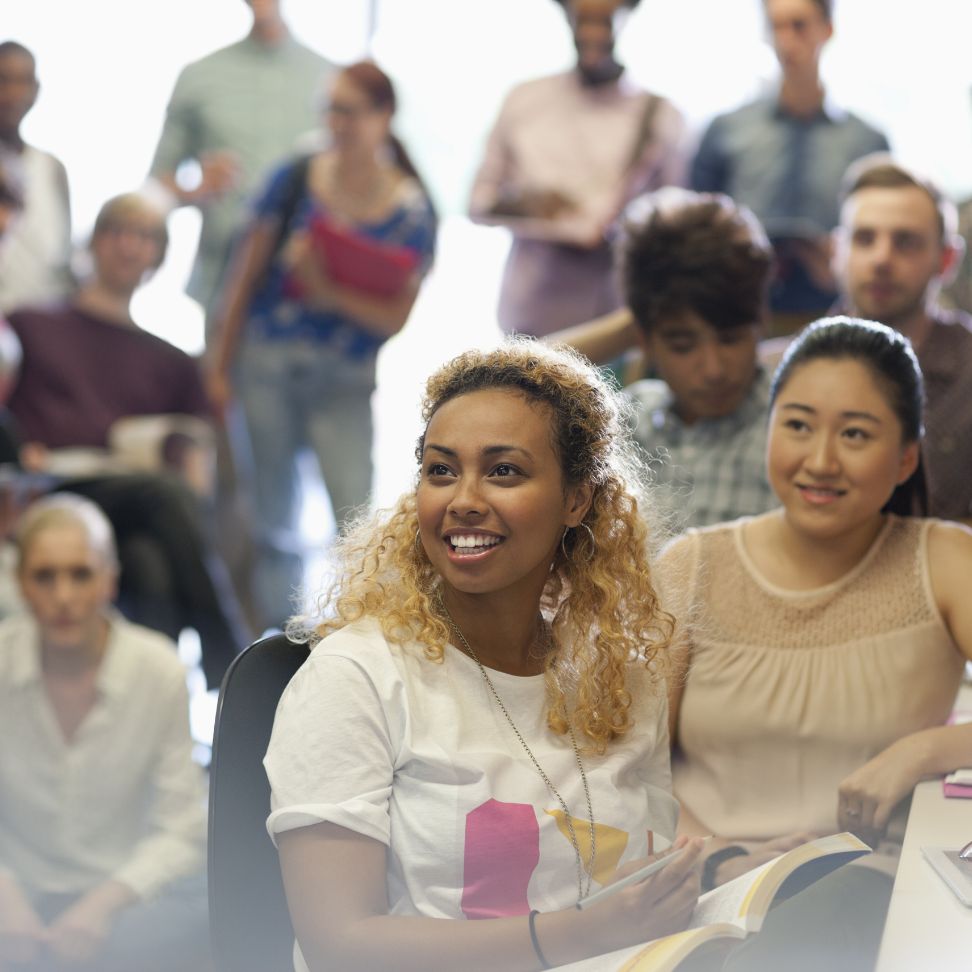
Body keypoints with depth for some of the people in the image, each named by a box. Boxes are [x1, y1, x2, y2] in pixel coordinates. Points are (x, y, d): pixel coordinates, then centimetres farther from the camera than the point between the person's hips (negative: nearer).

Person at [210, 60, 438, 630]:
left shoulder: (412, 212, -4)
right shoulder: (295, 181, 0)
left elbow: (398, 317, -6)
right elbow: (247, 276, 5)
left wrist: (328, 292, -20)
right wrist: (222, 367, 6)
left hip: (346, 383, -2)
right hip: (267, 366, 2)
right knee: (272, 521, 8)